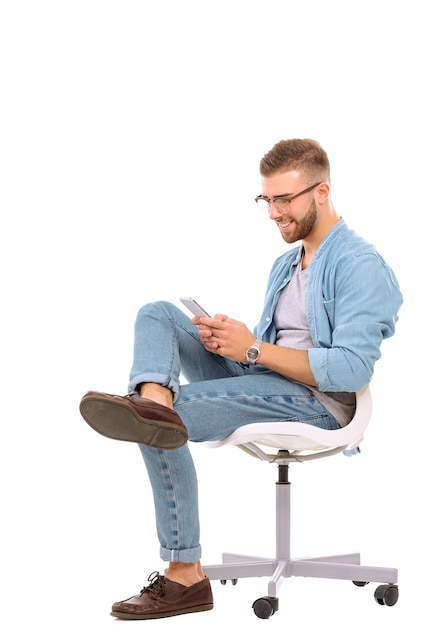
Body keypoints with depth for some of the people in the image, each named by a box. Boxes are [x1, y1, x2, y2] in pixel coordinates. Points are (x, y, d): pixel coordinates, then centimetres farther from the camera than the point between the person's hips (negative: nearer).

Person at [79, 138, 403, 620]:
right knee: (157, 314, -8)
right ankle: (154, 399, -39)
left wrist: (254, 349, -19)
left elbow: (352, 369, -21)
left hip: (317, 399, -10)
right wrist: (229, 338, -2)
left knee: (171, 421, -27)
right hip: (262, 380, 10)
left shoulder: (360, 265, -10)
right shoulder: (287, 263, 23)